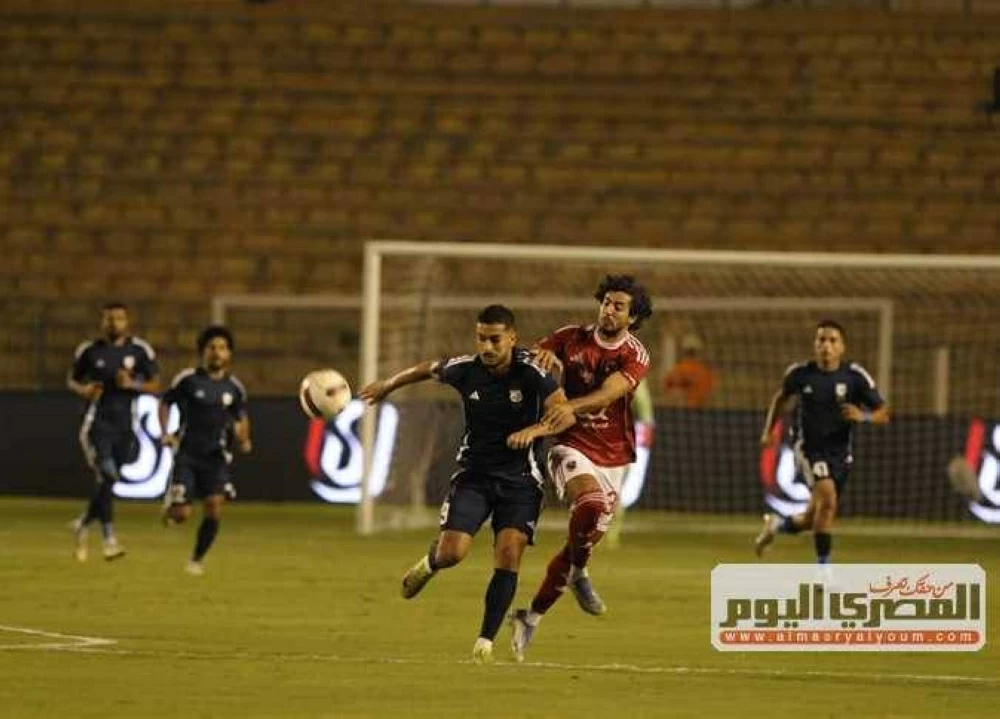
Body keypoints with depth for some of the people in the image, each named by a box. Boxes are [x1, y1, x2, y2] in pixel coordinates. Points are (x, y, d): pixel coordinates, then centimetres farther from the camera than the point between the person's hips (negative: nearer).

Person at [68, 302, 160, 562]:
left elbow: (155, 385, 5)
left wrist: (132, 384, -13)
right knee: (107, 477, -18)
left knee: (108, 482, 9)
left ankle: (82, 525, 36)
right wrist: (83, 390, -10)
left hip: (125, 425, 2)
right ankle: (109, 539, -17)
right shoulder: (89, 351, 1)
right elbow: (71, 380, 12)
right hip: (97, 423, -2)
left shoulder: (140, 351, 2)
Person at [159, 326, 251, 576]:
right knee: (181, 514, -11)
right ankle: (169, 504, 28)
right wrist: (165, 432, -8)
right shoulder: (187, 379, -6)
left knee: (214, 506, -14)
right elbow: (165, 403, 6)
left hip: (217, 456, 2)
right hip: (187, 454, -2)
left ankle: (197, 559, 5)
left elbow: (241, 417, 17)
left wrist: (243, 440, 0)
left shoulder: (234, 387, 2)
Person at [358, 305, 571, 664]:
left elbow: (565, 415, -22)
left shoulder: (530, 372, -15)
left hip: (519, 479, -2)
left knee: (509, 555, -17)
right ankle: (428, 564, 25)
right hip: (474, 473, 2)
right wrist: (388, 386, 29)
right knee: (451, 553, -14)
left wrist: (535, 430, -41)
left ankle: (486, 641, -6)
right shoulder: (464, 369, -6)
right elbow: (429, 368, 16)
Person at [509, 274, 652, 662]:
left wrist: (571, 407, -42)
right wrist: (543, 355, -23)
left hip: (612, 459, 2)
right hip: (572, 447, -2)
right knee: (591, 502, -34)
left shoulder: (635, 356, -6)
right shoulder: (572, 338, -1)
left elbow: (609, 392, -23)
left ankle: (531, 618, 15)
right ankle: (578, 574, -8)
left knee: (588, 536, 2)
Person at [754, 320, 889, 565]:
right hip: (808, 448, -2)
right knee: (827, 496, -26)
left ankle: (775, 525, 43)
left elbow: (883, 414, -6)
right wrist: (769, 430, 9)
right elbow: (781, 397, 15)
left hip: (839, 452, 2)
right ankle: (823, 566, -17)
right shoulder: (800, 373, -7)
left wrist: (862, 416, -27)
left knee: (815, 517, 10)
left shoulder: (855, 376, -10)